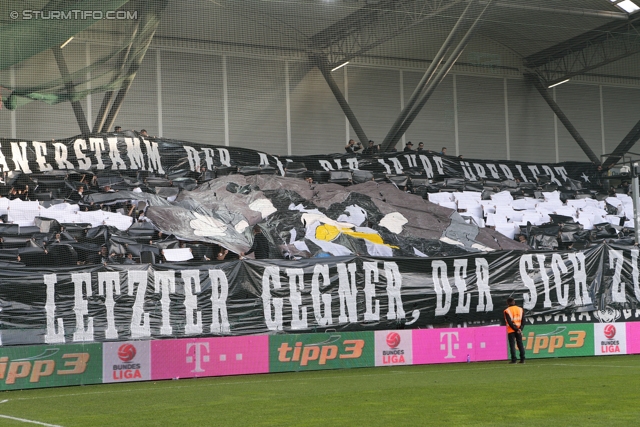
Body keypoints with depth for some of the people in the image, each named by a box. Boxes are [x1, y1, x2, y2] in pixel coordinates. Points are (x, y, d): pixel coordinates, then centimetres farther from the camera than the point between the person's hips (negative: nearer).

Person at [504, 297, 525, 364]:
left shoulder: (507, 311, -5)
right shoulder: (520, 309, 8)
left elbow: (509, 322, -12)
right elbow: (523, 321, 1)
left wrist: (516, 329, -10)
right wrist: (520, 329, -5)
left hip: (511, 330, -4)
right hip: (519, 330, 4)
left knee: (512, 344, -2)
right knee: (520, 344, 8)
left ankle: (514, 359, -7)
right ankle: (522, 359, 4)